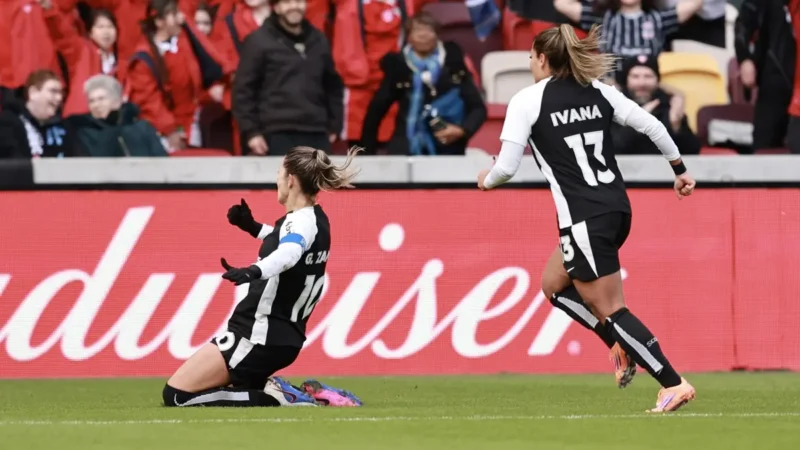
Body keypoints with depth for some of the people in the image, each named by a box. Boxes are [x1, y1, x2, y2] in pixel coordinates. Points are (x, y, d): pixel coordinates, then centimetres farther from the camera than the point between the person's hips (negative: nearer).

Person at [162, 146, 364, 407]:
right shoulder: (316, 219, 12)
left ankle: (272, 397, -15)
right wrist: (253, 228, 31)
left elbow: (289, 253, -41)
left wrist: (255, 270, -59)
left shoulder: (302, 221, -16)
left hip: (260, 338, -10)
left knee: (177, 394, -12)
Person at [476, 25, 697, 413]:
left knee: (608, 308, 1)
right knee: (554, 285, 24)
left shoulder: (527, 101, -5)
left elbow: (507, 166, -8)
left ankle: (673, 384, -3)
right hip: (617, 209, 8)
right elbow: (651, 125, 9)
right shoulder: (597, 91, 11)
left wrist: (487, 180, 15)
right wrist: (680, 170, 21)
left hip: (584, 219, -8)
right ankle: (622, 347, 16)